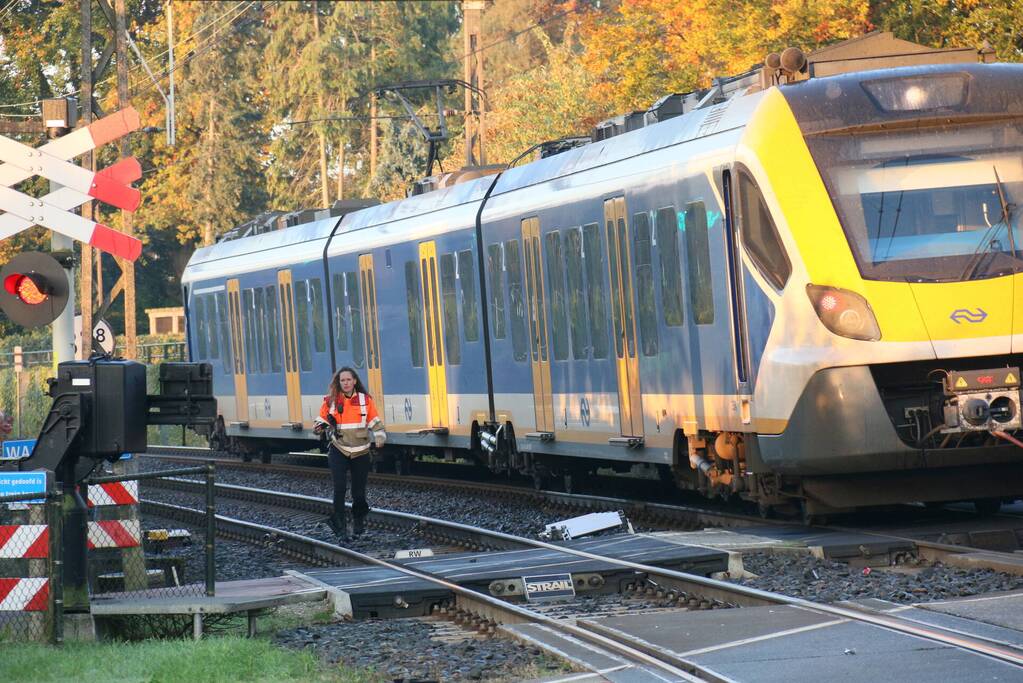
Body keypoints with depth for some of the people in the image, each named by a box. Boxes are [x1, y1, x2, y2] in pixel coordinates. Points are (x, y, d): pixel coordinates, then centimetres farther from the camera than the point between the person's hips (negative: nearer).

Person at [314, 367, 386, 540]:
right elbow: (322, 419, 9)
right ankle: (340, 525, -9)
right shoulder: (331, 401, -1)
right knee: (339, 487, -17)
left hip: (361, 453, 1)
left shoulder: (365, 400, 1)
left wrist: (380, 437, -9)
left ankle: (359, 520, 31)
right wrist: (320, 427, -13)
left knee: (359, 492, 5)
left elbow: (375, 421, 7)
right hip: (339, 452, -1)